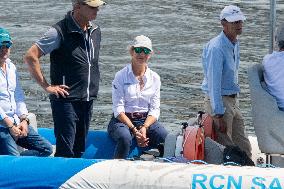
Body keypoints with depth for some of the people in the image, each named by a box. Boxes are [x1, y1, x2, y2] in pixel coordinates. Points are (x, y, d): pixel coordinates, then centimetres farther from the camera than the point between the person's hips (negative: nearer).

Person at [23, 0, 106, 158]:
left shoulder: (95, 31, 9)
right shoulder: (60, 31, -14)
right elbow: (30, 57, -15)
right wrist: (47, 86, -13)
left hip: (87, 100, 7)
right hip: (66, 100, -7)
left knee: (79, 150, 11)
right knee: (65, 151, -9)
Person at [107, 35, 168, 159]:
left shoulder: (154, 78, 8)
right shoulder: (121, 76, -3)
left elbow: (154, 109, 4)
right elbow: (118, 109, -9)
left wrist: (144, 128, -16)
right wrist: (134, 130, -20)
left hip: (146, 120, 3)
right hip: (122, 120, -3)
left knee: (165, 138, -27)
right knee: (125, 138, -37)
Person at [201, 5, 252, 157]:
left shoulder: (235, 44, 10)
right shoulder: (216, 47, -19)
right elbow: (214, 83, -22)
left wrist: (234, 102, 15)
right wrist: (218, 115, -23)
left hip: (233, 101, 9)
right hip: (219, 100, -9)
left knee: (244, 149, 9)